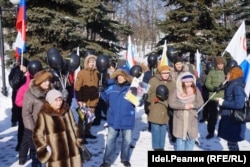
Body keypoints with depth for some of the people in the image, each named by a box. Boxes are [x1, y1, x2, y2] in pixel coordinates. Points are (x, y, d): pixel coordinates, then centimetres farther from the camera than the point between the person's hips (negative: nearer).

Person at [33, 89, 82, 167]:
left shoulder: (67, 111, 7)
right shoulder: (44, 115, -9)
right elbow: (37, 134, -5)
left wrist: (78, 141, 13)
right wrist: (45, 148, -11)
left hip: (72, 151, 5)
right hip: (55, 154, -5)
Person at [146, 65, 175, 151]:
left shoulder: (172, 83, 5)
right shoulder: (153, 81, -8)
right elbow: (148, 93, -7)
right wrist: (148, 105, -8)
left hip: (165, 110, 4)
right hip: (155, 110, -4)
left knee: (163, 128, 12)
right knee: (156, 128, 0)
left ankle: (161, 146, 27)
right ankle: (156, 147, 16)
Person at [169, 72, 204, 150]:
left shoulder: (196, 90, -3)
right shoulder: (177, 91, -11)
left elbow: (200, 102, -1)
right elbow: (172, 103, -13)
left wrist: (193, 105, -19)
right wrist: (184, 106, -19)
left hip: (191, 118, 2)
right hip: (180, 118, -2)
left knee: (191, 137, 9)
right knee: (180, 138, 4)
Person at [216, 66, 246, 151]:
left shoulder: (237, 86, -19)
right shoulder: (232, 85, 11)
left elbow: (239, 104, -27)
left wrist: (223, 103, -19)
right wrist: (223, 100, 4)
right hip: (229, 118, 10)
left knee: (232, 143, 0)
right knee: (231, 142, 20)